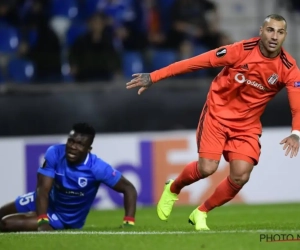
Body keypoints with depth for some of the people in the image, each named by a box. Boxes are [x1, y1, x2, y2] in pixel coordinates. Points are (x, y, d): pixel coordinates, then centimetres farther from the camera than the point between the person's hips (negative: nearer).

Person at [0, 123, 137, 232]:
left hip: (67, 218, -3)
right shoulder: (54, 154, -24)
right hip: (48, 202, 3)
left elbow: (128, 188, -22)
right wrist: (42, 221, -41)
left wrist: (128, 223, -33)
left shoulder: (97, 167, -30)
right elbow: (43, 189, -27)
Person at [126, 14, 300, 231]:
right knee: (207, 168, -17)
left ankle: (201, 213, 12)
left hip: (247, 125, 2)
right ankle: (173, 189, 18)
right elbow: (197, 62, -15)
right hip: (218, 113, -2)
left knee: (240, 176, -14)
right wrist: (154, 77, -16)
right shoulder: (242, 50, -18)